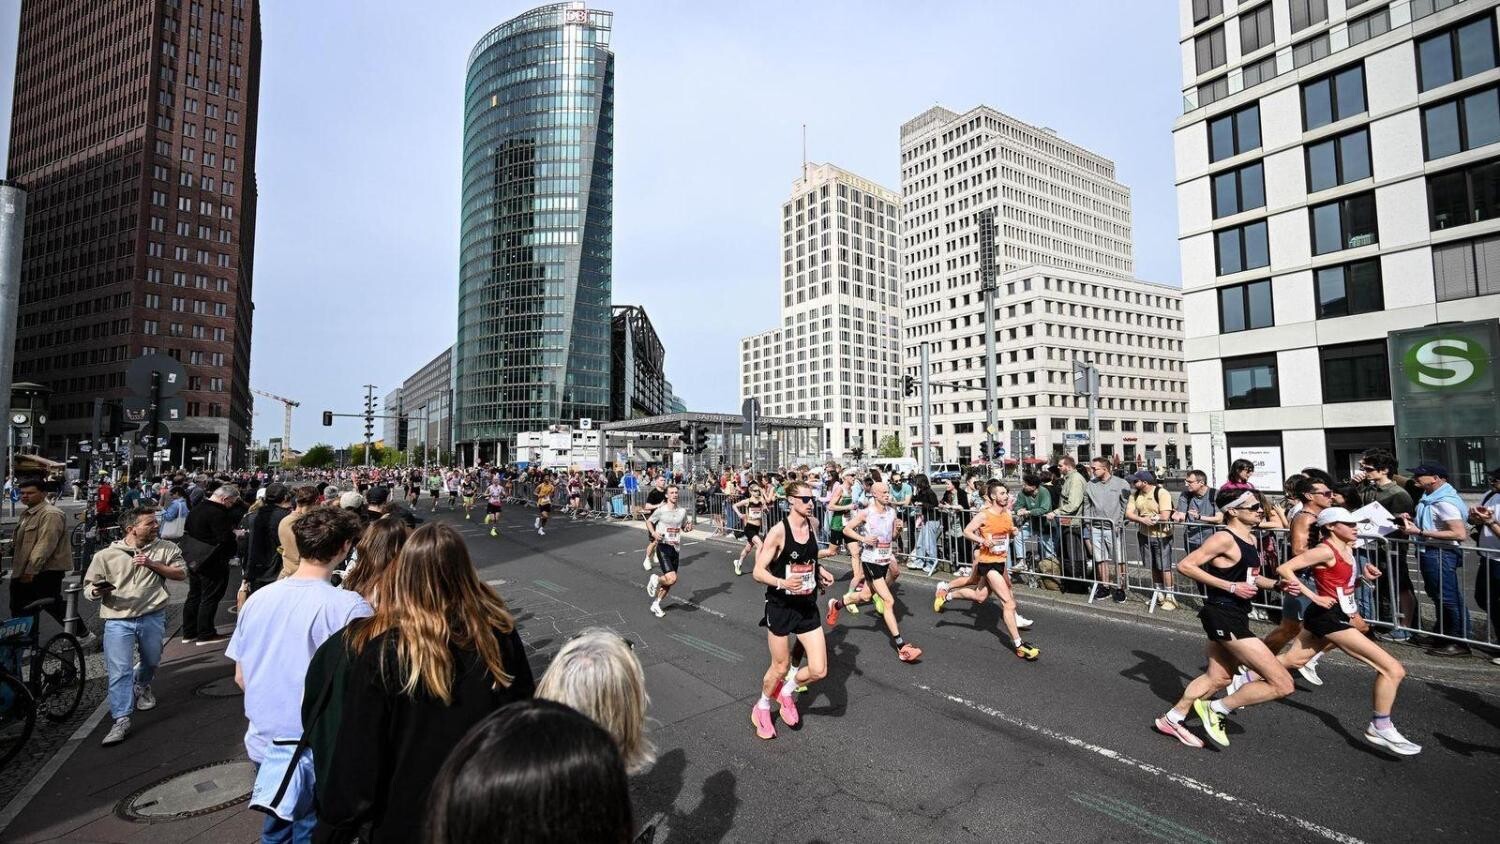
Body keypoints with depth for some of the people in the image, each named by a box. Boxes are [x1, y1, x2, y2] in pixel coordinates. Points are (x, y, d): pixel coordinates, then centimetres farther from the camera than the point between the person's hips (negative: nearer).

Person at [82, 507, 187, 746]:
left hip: (152, 617, 2)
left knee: (151, 661, 20)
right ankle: (121, 720, -2)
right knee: (119, 671, -8)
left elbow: (181, 573, -3)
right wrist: (96, 592, -20)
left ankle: (142, 687, 51)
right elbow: (88, 588, 3)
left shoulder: (166, 549, 2)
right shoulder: (105, 555, -1)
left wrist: (152, 565, -14)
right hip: (118, 620, -2)